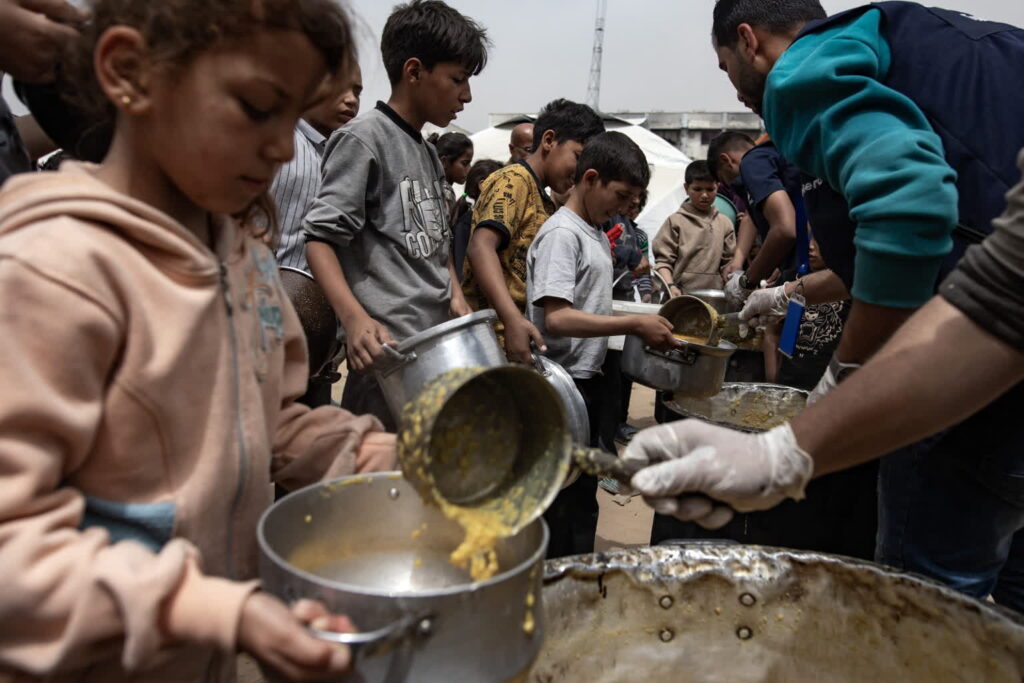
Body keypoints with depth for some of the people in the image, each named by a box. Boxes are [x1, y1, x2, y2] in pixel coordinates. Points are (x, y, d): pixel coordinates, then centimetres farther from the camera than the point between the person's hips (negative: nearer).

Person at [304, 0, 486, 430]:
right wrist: (355, 318, -28)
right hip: (390, 350, -8)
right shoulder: (363, 139, -8)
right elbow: (320, 238, -14)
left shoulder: (429, 154, 17)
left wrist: (456, 298, 8)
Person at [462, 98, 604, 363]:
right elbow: (481, 247, -24)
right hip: (499, 340, -9)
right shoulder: (513, 181, -7)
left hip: (524, 341, 9)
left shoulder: (543, 202, 21)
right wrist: (514, 319, -36)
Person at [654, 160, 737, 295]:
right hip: (681, 295, -3)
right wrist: (670, 286, -13)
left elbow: (728, 263, 15)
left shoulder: (725, 223, 15)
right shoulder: (675, 221, 5)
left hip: (714, 294, 3)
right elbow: (663, 259, 1)